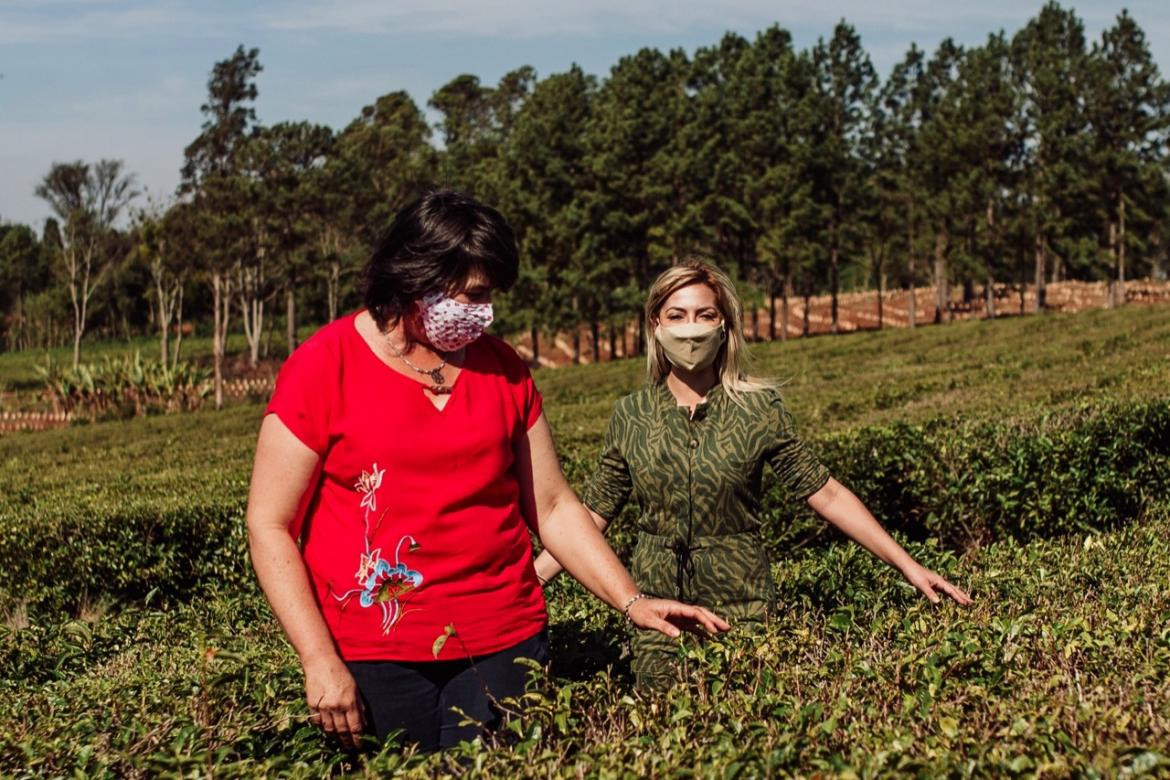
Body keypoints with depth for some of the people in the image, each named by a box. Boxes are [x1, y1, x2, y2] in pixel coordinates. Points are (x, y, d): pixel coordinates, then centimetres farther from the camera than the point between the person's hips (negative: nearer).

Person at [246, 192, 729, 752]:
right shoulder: (322, 368, -5)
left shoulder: (502, 369, 7)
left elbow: (553, 508, 12)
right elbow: (269, 526, -6)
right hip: (375, 658, -3)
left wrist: (630, 601, 1)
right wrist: (320, 662, -13)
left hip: (505, 642, 3)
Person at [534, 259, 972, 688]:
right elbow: (593, 515, 5)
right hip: (656, 608, 1)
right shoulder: (631, 416, 0)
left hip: (741, 606, -1)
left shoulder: (758, 409, -4)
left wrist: (907, 565, -6)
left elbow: (826, 494, -3)